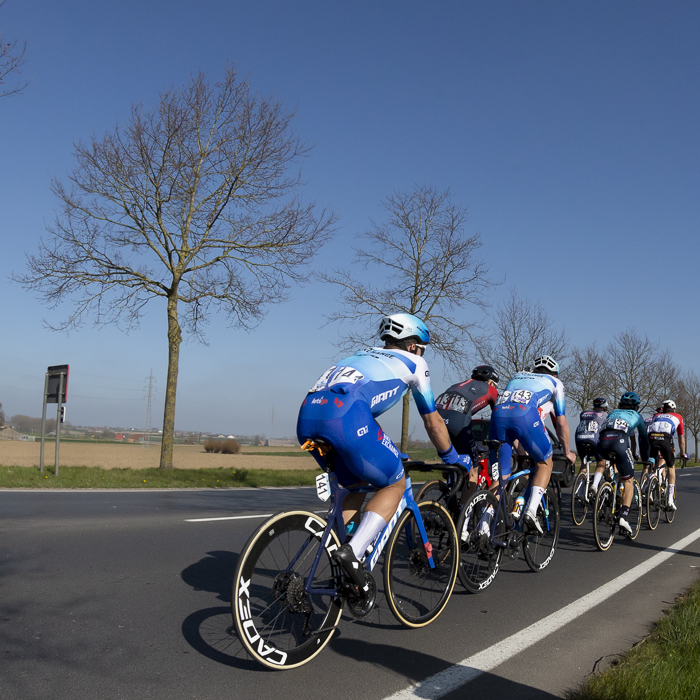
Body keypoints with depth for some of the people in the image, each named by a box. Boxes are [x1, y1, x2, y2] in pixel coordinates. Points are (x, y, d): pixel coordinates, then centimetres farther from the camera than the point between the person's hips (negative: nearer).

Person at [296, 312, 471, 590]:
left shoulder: (363, 354, 38)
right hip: (344, 414, -7)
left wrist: (390, 454, 59)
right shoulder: (414, 363, 23)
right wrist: (454, 459, 45)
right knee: (395, 484, 12)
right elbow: (432, 421, 29)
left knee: (357, 484, 26)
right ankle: (352, 552, -5)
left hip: (307, 415, 7)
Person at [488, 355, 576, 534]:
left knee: (500, 478, 12)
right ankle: (531, 511, 2)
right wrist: (567, 452, 38)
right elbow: (561, 422, 25)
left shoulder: (517, 376, 40)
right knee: (545, 463, 20)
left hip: (498, 413, 4)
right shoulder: (555, 383, 29)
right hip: (525, 414, -4)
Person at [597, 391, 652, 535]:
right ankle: (624, 517, -10)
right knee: (628, 482, 6)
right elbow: (643, 439, 35)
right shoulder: (636, 415, 30)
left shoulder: (612, 413, 37)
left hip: (602, 442, 3)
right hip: (620, 441, -3)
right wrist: (646, 458, 46)